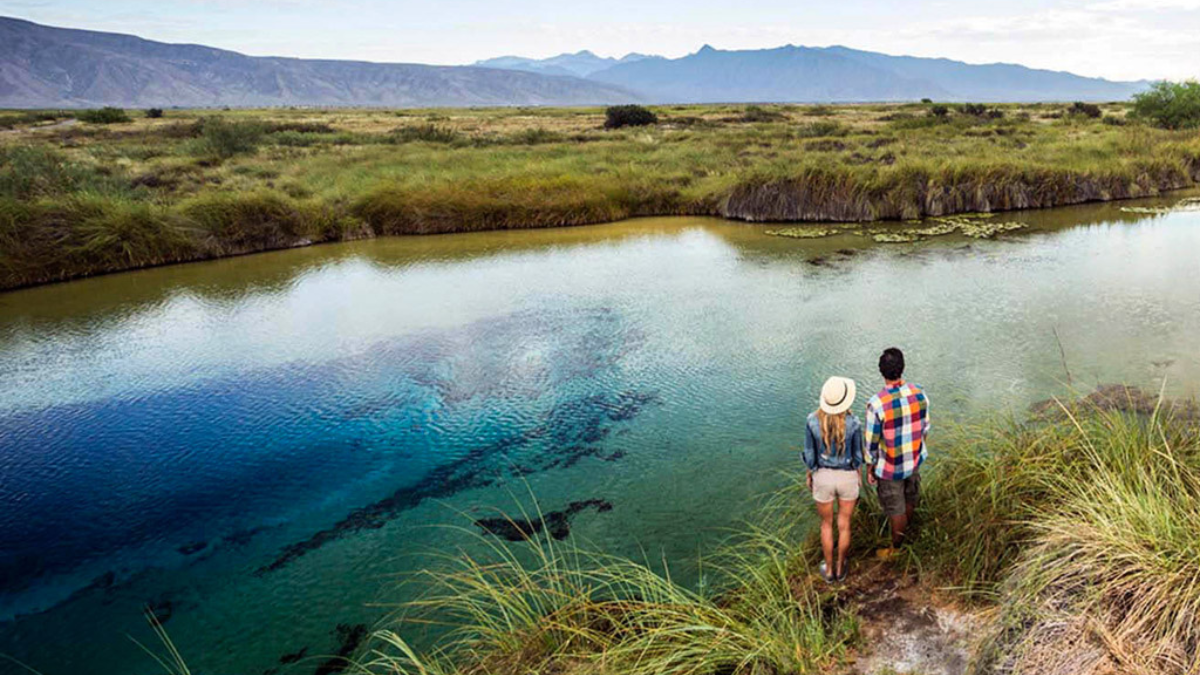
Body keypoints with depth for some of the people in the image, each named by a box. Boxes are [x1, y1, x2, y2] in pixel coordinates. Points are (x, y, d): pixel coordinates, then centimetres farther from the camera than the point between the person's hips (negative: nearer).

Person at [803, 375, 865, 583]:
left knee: (826, 524, 24)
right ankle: (840, 569, 40)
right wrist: (857, 477, 10)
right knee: (844, 525, 23)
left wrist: (809, 475, 8)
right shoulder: (853, 423, -23)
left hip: (823, 477, 0)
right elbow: (857, 455, -9)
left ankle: (829, 569, 38)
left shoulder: (812, 421, -22)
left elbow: (810, 454, -11)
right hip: (847, 477, 0)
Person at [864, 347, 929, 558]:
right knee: (910, 499, 28)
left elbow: (872, 442, -18)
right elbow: (924, 428, 0)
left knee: (896, 509, 14)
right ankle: (906, 533, 54)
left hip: (890, 467, -5)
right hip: (915, 461, 5)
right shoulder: (920, 394, -15)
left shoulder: (876, 404, -29)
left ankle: (896, 550, 34)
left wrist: (869, 468, -3)